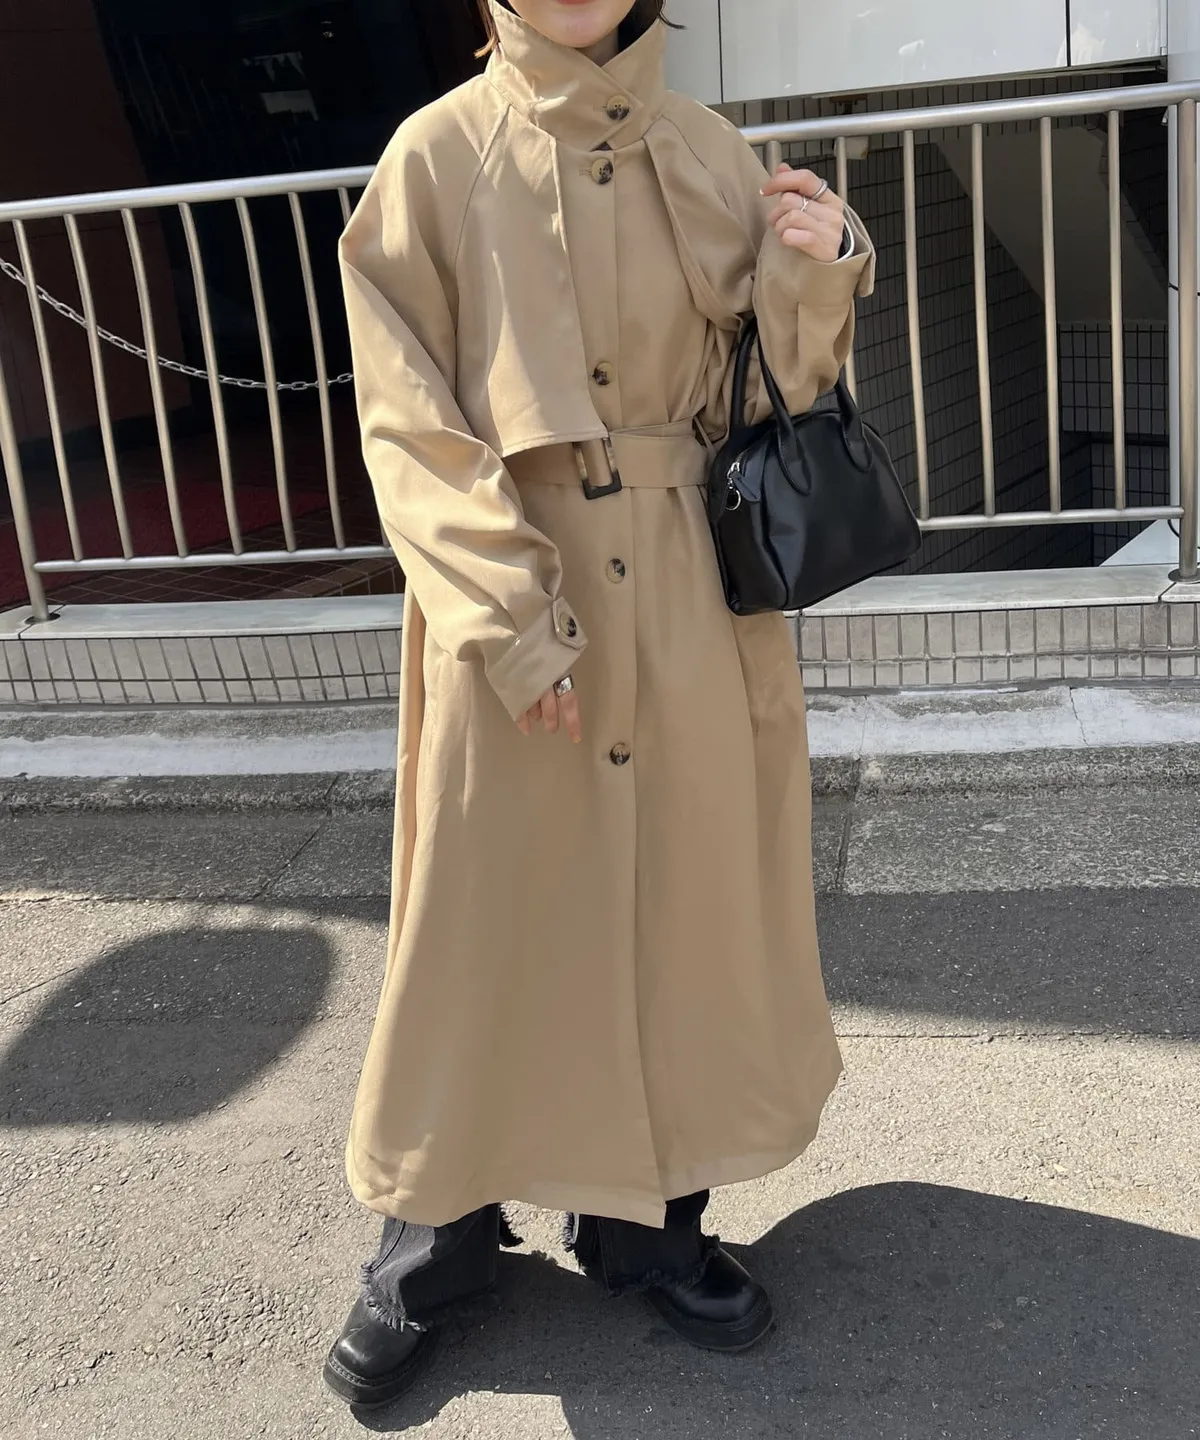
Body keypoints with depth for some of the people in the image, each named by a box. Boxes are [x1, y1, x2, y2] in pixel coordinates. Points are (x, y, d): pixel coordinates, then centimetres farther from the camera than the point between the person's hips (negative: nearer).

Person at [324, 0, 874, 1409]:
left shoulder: (708, 157, 5)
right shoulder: (437, 158, -4)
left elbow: (774, 389, 9)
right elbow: (408, 424, -8)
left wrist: (820, 274, -11)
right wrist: (508, 617, -16)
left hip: (684, 600, 4)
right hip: (505, 596, -3)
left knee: (677, 897, 11)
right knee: (488, 910, 6)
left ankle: (645, 1212, 30)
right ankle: (437, 1227, 26)